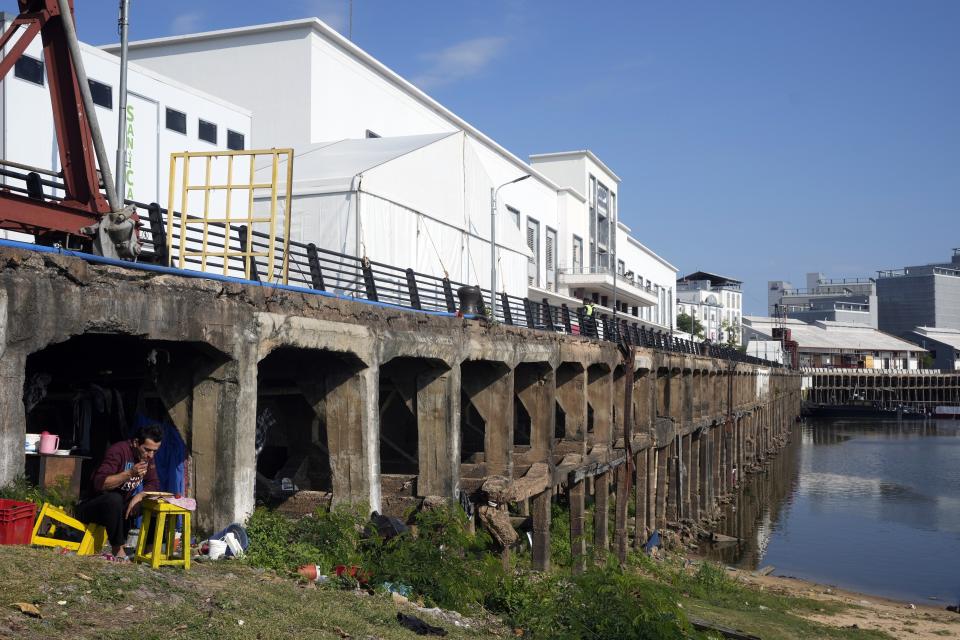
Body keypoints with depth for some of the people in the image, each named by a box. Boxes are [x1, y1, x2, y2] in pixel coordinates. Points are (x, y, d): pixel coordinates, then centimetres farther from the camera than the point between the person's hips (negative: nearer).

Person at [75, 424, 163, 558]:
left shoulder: (147, 456, 0)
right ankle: (117, 550, -28)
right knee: (114, 499, -39)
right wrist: (130, 473, -40)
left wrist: (139, 496, -19)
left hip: (119, 506, 7)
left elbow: (154, 484, 1)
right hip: (92, 506, -7)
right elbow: (99, 483, -32)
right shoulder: (118, 451, -23)